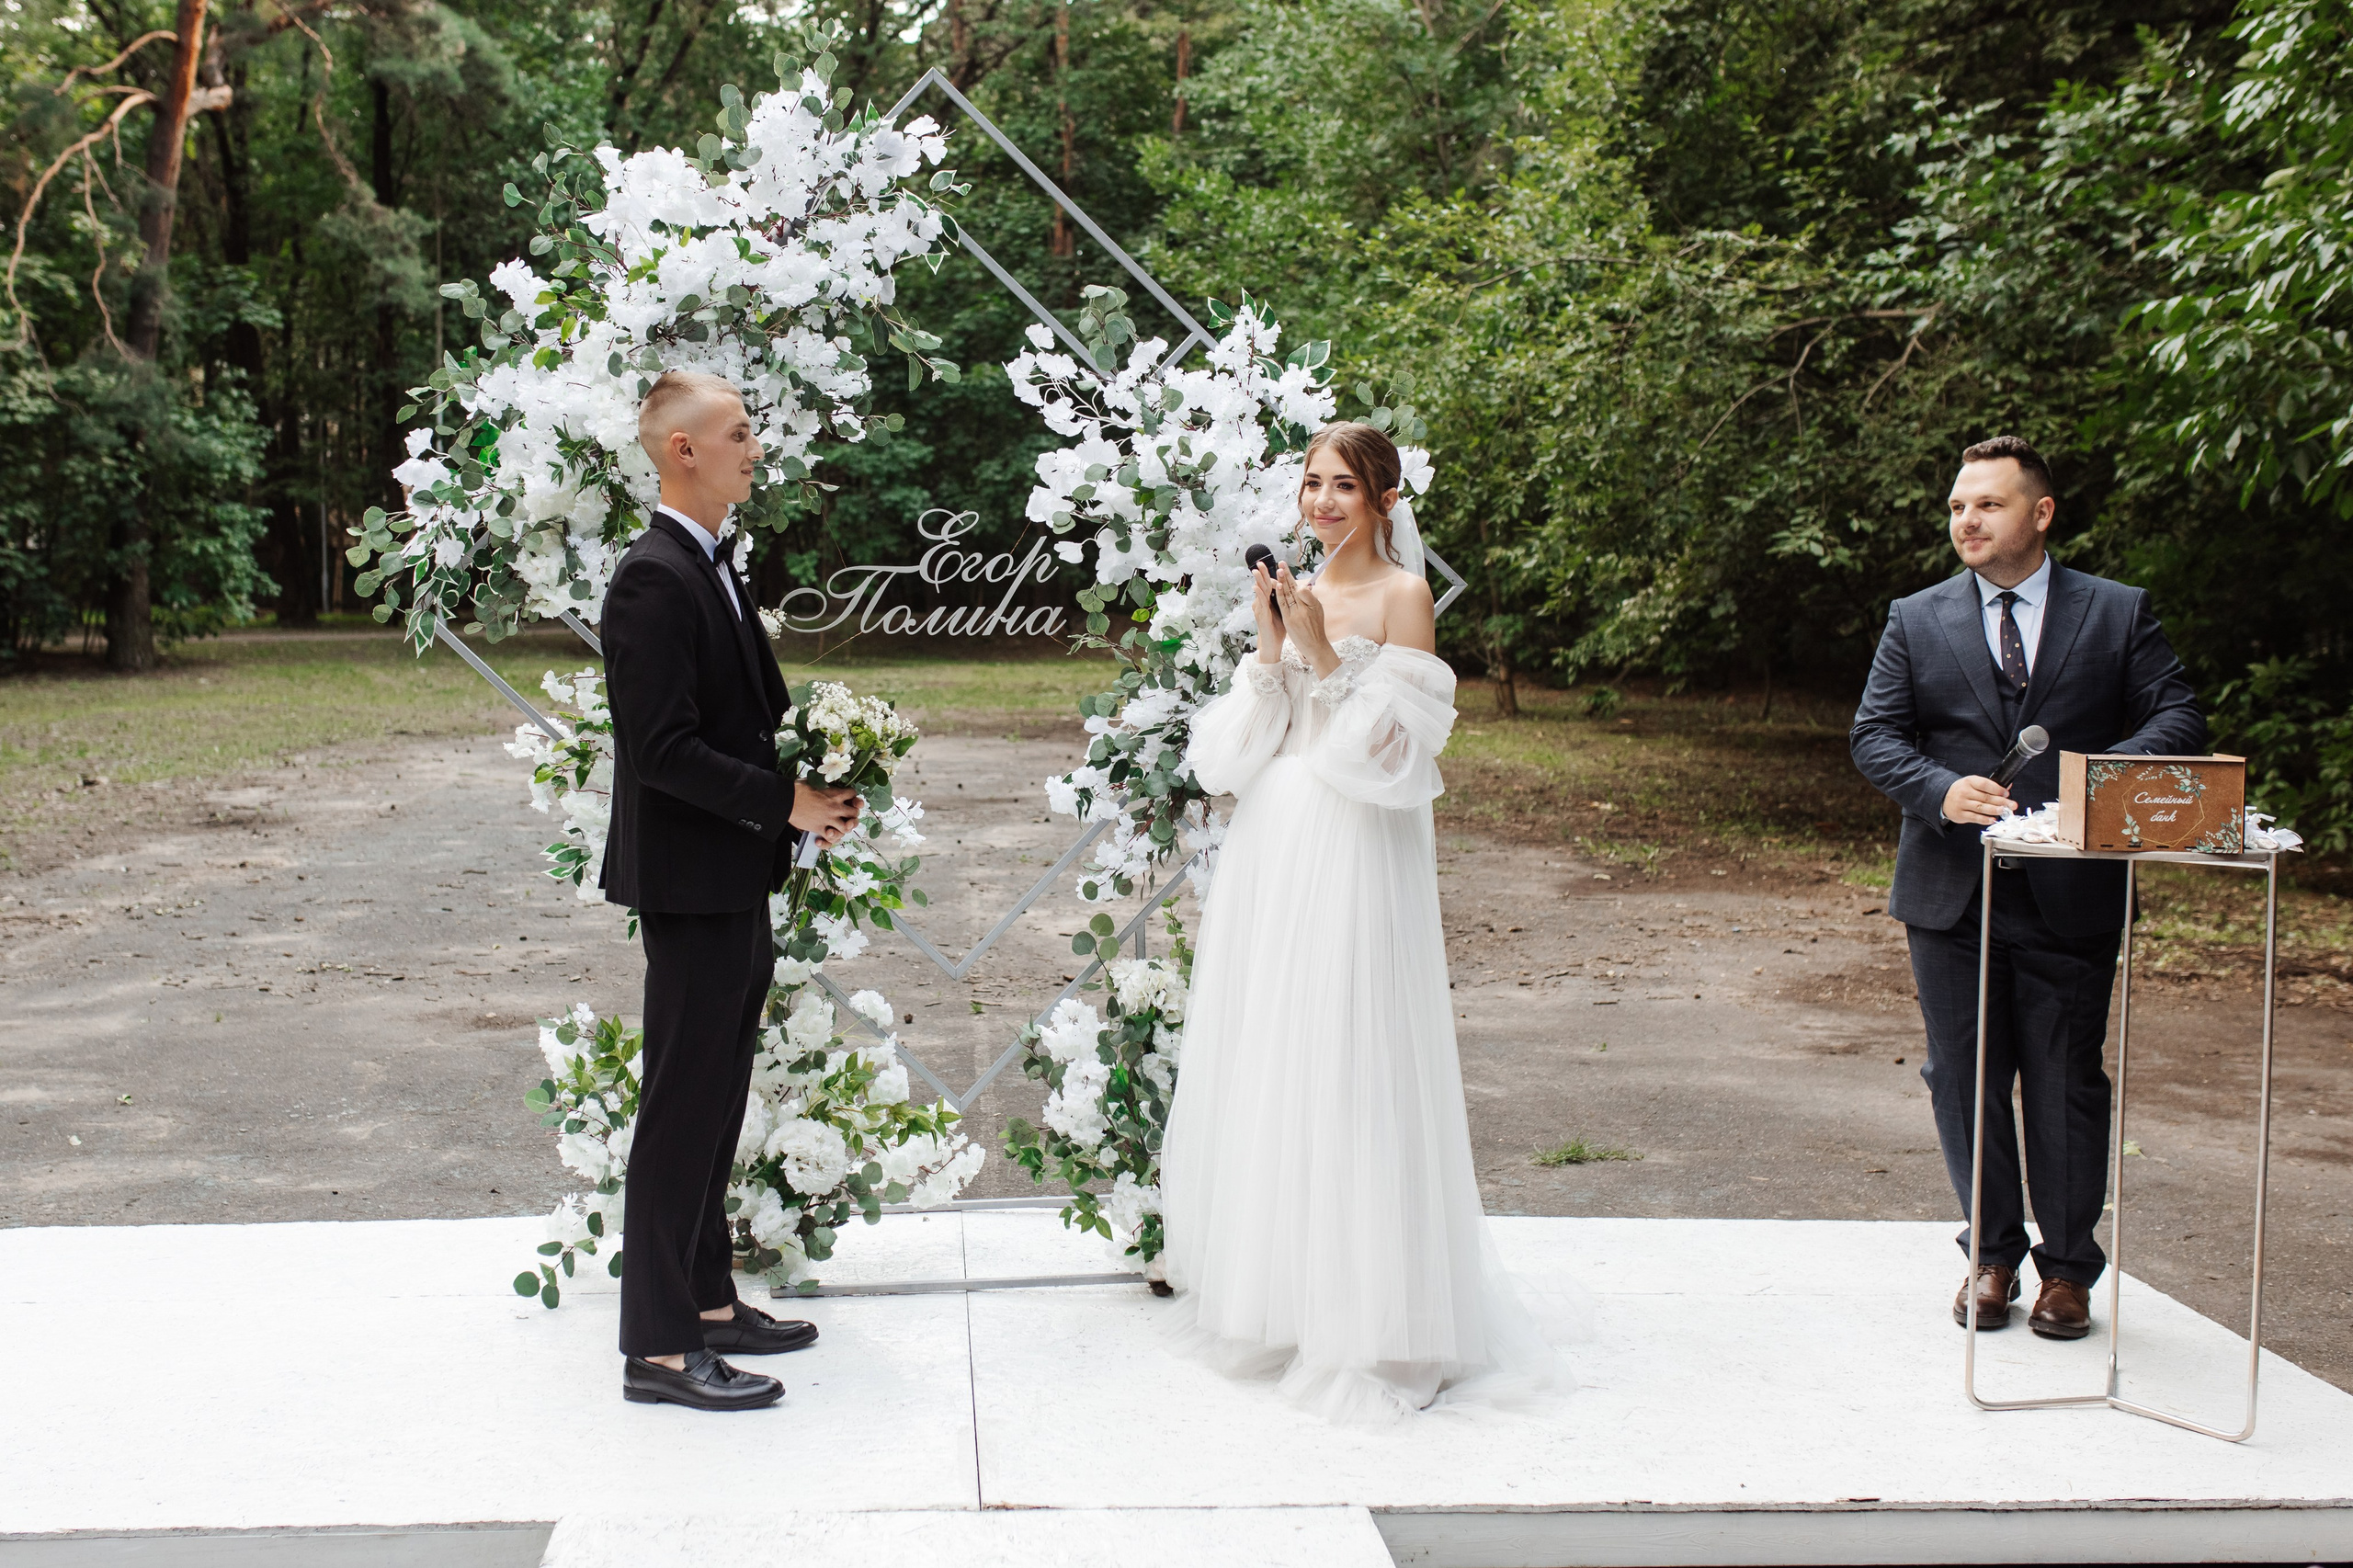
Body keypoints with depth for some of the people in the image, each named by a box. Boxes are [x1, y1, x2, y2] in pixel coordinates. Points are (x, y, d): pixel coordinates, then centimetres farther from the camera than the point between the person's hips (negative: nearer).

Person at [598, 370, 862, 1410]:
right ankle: (658, 1347, 4)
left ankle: (707, 1302, 28)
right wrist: (785, 804, -17)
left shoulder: (710, 570, 14)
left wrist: (814, 784, 5)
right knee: (683, 1110, -4)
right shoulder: (654, 580, -17)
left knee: (715, 1103, 16)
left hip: (733, 886, 10)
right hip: (691, 884, -10)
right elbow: (664, 750, -22)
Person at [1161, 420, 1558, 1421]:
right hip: (1274, 853, 7)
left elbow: (1398, 747, -13)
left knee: (1346, 1072, -5)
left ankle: (1367, 1318, 5)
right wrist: (1268, 647, -5)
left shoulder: (1402, 596, -5)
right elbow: (1247, 745, 8)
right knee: (1262, 1065, 10)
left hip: (1356, 858, -7)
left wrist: (1325, 656, -19)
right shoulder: (1298, 595, 13)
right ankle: (1272, 1293, 23)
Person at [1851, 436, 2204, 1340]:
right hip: (1951, 893, 1)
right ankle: (1992, 1255, 24)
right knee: (1965, 1083, 7)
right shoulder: (1916, 621, 7)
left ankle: (2068, 1267, 20)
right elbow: (1874, 735, 1)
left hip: (2071, 893, -1)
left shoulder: (2118, 614, 5)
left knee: (2066, 1085, 5)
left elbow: (2179, 718, 0)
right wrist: (1942, 790, -18)